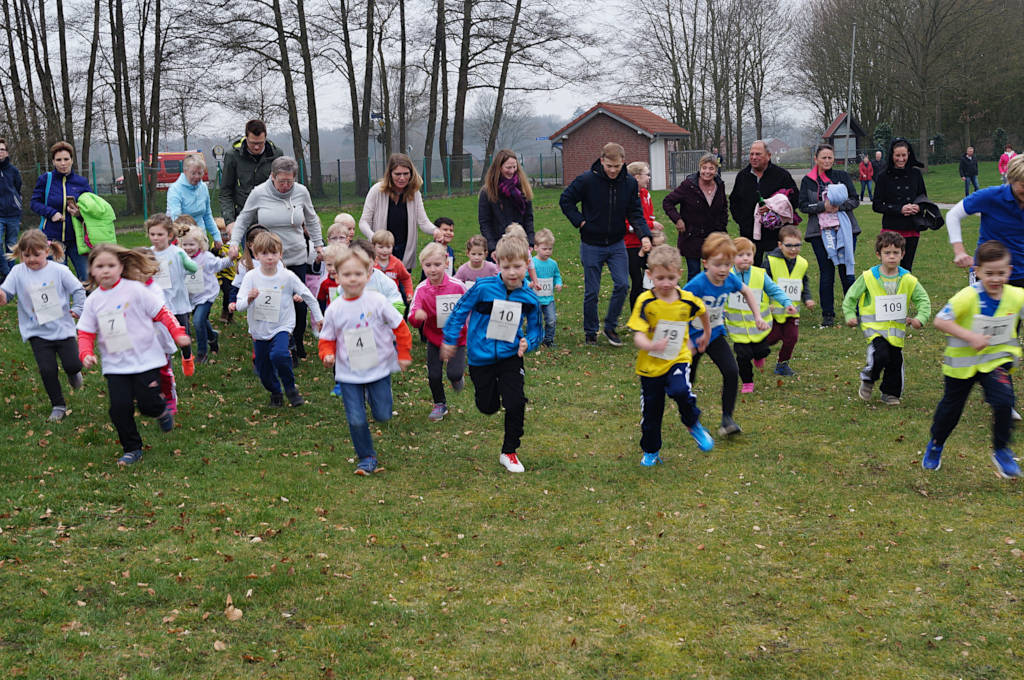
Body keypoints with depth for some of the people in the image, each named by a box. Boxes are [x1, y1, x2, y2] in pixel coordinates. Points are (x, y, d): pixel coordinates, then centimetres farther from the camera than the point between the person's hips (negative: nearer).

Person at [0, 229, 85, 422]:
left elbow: (78, 290, 3)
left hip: (63, 327, -1)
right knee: (47, 370, -6)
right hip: (38, 333, 1)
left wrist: (78, 309, -4)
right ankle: (58, 406, 12)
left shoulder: (59, 271, -5)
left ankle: (73, 373, 37)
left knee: (73, 364, -3)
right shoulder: (18, 272, -2)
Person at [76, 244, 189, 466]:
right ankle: (132, 449, 12)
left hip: (146, 359, -3)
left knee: (148, 405, -7)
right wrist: (86, 354, -9)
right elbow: (86, 333, 8)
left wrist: (178, 333, -10)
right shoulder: (92, 301, 4)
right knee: (119, 408, -7)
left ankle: (162, 411, 30)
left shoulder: (134, 289, -6)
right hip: (115, 365, 3)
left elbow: (161, 313, -1)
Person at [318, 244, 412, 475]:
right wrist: (328, 355, -14)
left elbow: (399, 327, 0)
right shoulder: (334, 309, -4)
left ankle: (376, 394, 36)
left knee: (383, 415, 3)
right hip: (348, 374, 1)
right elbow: (327, 339, 6)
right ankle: (367, 458, 17)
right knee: (356, 420, -1)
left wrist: (403, 355, 1)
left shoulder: (377, 301, -9)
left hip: (379, 368, -1)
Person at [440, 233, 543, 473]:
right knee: (488, 407, 11)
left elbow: (536, 330, 4)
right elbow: (459, 311, -3)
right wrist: (450, 341, 2)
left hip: (510, 357, 1)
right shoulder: (483, 288, -16)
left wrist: (528, 343, -17)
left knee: (515, 404, -11)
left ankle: (509, 452, 10)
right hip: (481, 356, -1)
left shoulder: (529, 298, -9)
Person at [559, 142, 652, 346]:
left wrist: (644, 235, -16)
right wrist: (580, 222, -12)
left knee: (622, 284, -7)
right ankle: (590, 332, 21)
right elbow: (565, 200, -3)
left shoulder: (630, 183, -4)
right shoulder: (587, 180, -14)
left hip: (617, 244, 3)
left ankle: (611, 327, 11)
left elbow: (635, 213, 0)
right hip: (591, 245, -2)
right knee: (592, 292, 5)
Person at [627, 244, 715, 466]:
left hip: (678, 359, 0)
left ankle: (693, 425, 1)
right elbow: (638, 335, -24)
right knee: (651, 412, 11)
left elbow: (703, 312, 17)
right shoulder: (645, 302, -16)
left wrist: (707, 335, 29)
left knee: (681, 392, -30)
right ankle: (650, 452, 36)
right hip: (650, 364, 0)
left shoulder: (688, 300, -7)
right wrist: (651, 346, -45)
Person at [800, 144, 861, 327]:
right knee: (826, 273, 0)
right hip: (820, 231, -1)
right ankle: (828, 315, 8)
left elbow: (855, 200, 5)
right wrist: (823, 206, -14)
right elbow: (803, 205, -1)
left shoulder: (842, 176, 9)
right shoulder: (808, 180, 7)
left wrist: (838, 206, -13)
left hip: (844, 229, 1)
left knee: (847, 271, 0)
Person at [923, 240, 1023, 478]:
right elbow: (940, 320, -25)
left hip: (996, 359, 2)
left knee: (1003, 401, -21)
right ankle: (935, 445, 43)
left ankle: (1001, 451, 2)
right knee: (951, 408, 14)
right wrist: (970, 337, -30)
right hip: (962, 362, -2)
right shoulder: (968, 297, -24)